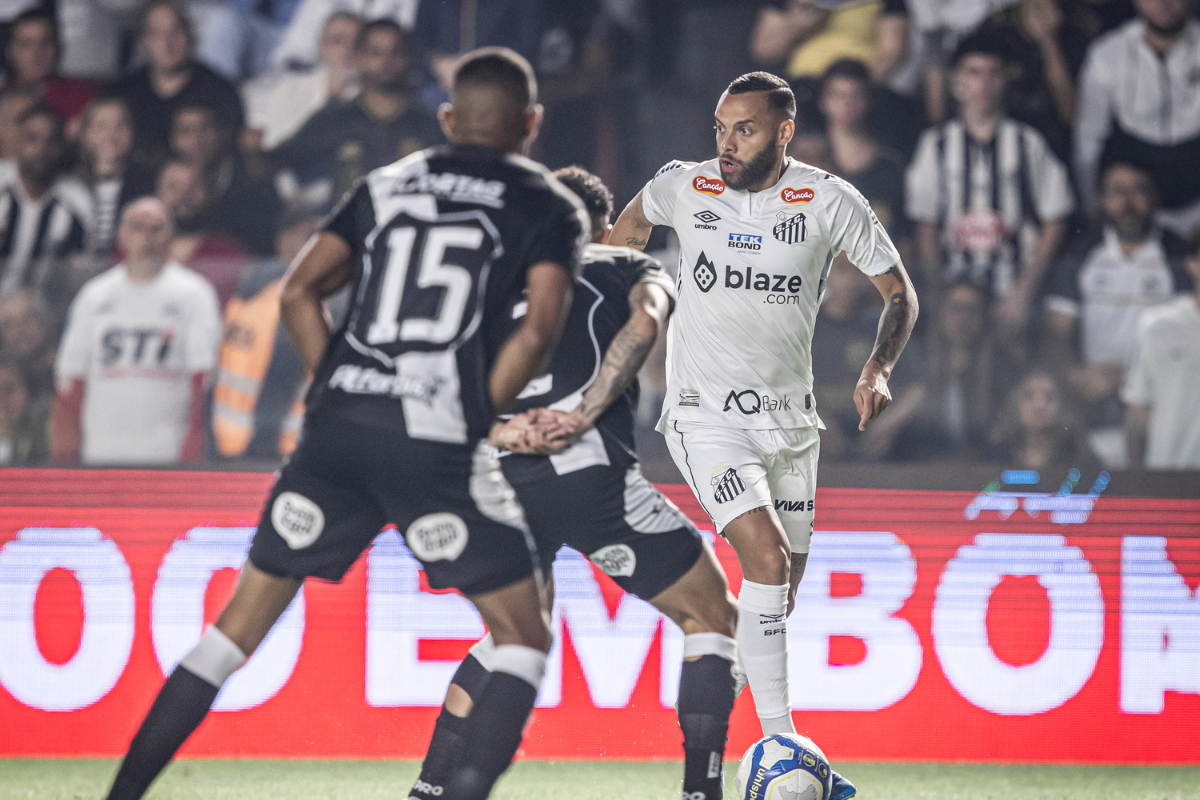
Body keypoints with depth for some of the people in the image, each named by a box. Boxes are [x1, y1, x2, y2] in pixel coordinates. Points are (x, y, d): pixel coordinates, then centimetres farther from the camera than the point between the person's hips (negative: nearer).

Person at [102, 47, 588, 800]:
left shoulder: (386, 186, 19)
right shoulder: (549, 207, 7)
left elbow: (300, 292, 12)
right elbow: (539, 327, -8)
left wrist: (339, 390, 14)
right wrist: (479, 417, 0)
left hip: (339, 426, 4)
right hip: (438, 441, -4)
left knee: (248, 613, 13)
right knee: (524, 636, 7)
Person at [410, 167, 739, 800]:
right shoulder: (630, 268, 18)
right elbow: (644, 320, -7)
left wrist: (503, 433, -3)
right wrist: (587, 414, -11)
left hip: (507, 482, 5)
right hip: (592, 470, -5)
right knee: (715, 621, 9)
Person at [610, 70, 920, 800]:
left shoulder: (829, 203, -5)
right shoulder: (684, 188, -4)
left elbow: (900, 291, 4)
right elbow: (634, 221, 20)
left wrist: (879, 370, -12)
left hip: (789, 418, 3)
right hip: (706, 414, -3)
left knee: (783, 591, 8)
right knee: (768, 558, -22)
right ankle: (779, 741, -23)